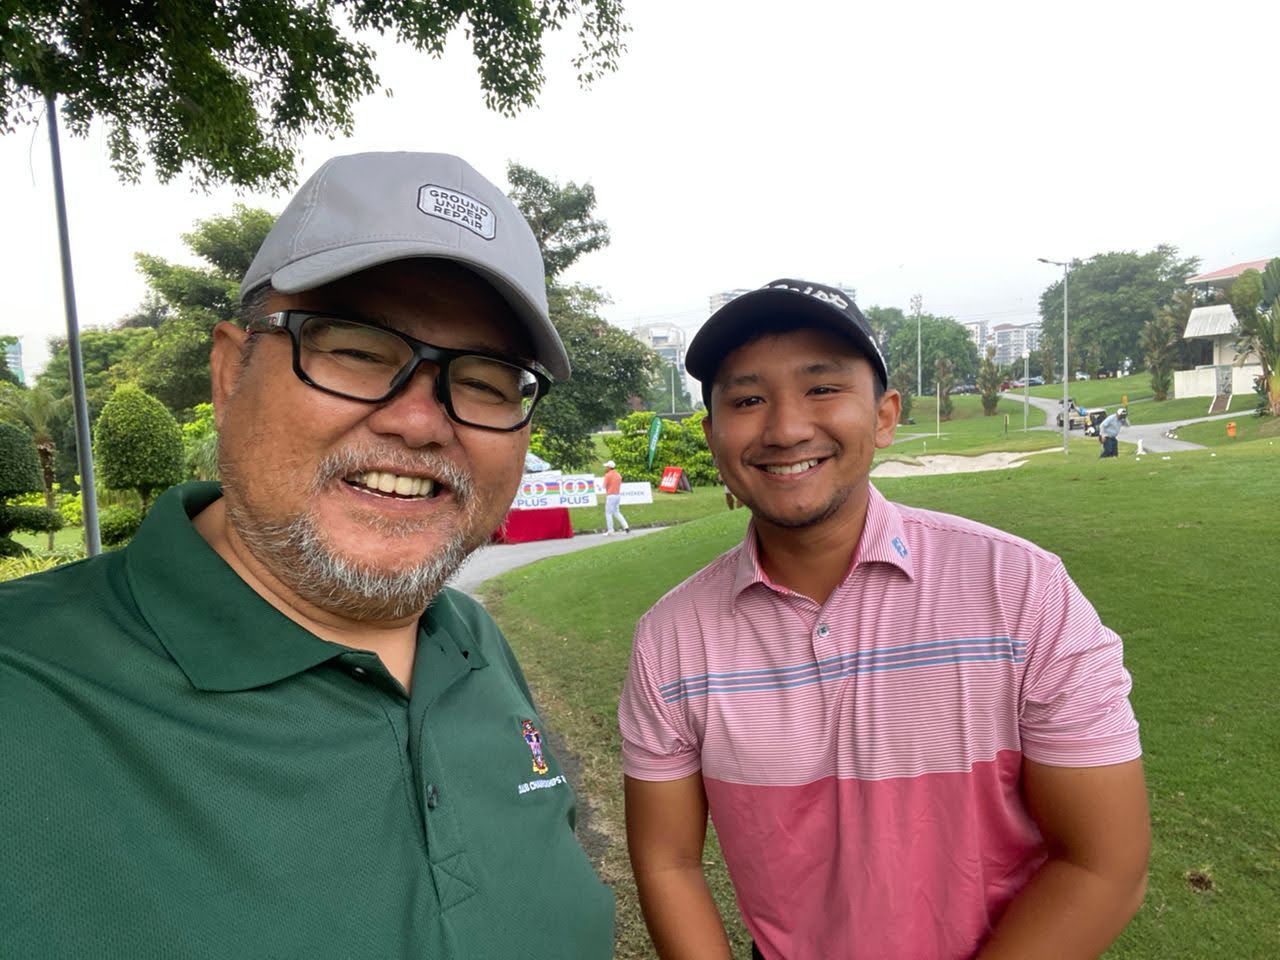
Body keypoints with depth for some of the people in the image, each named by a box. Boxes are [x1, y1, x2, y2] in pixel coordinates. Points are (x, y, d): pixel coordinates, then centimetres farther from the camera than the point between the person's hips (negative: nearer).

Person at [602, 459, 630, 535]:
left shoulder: (608, 475, -10)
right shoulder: (618, 475, 12)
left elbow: (605, 486, -10)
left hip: (611, 495, -7)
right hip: (618, 495, 7)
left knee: (608, 513, 1)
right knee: (617, 512, 18)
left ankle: (610, 531, 1)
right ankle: (626, 527, 7)